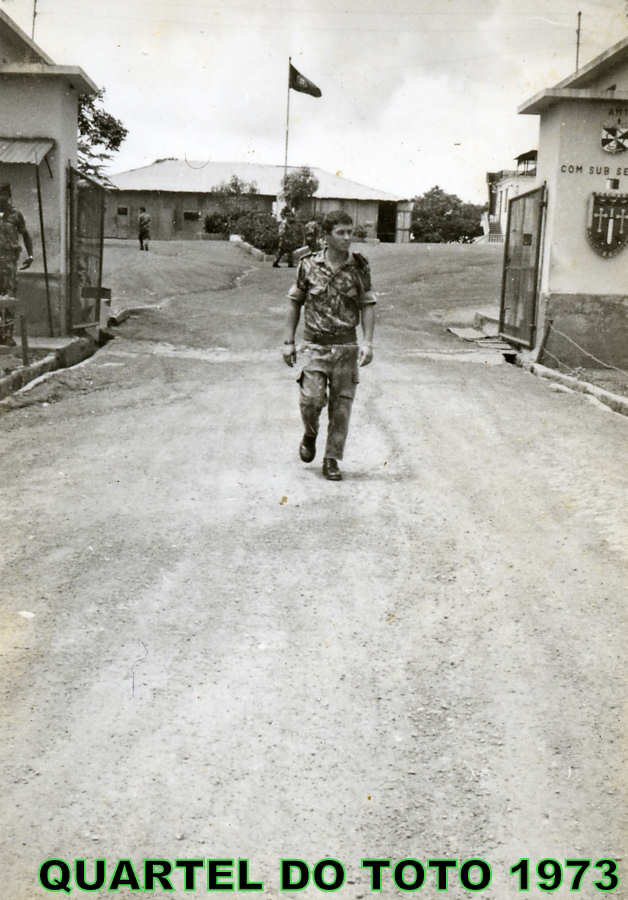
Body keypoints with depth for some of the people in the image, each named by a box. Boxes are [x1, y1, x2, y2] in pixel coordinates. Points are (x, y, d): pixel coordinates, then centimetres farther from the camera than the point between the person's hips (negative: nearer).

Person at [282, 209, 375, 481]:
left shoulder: (359, 267, 0)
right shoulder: (309, 265, -1)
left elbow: (368, 306, 3)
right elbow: (295, 303, 7)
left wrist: (368, 341, -9)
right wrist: (288, 341, 4)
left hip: (346, 347, 1)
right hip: (315, 345, -1)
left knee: (342, 404, 2)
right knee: (312, 398, -12)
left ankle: (332, 460, 14)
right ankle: (310, 435, 20)